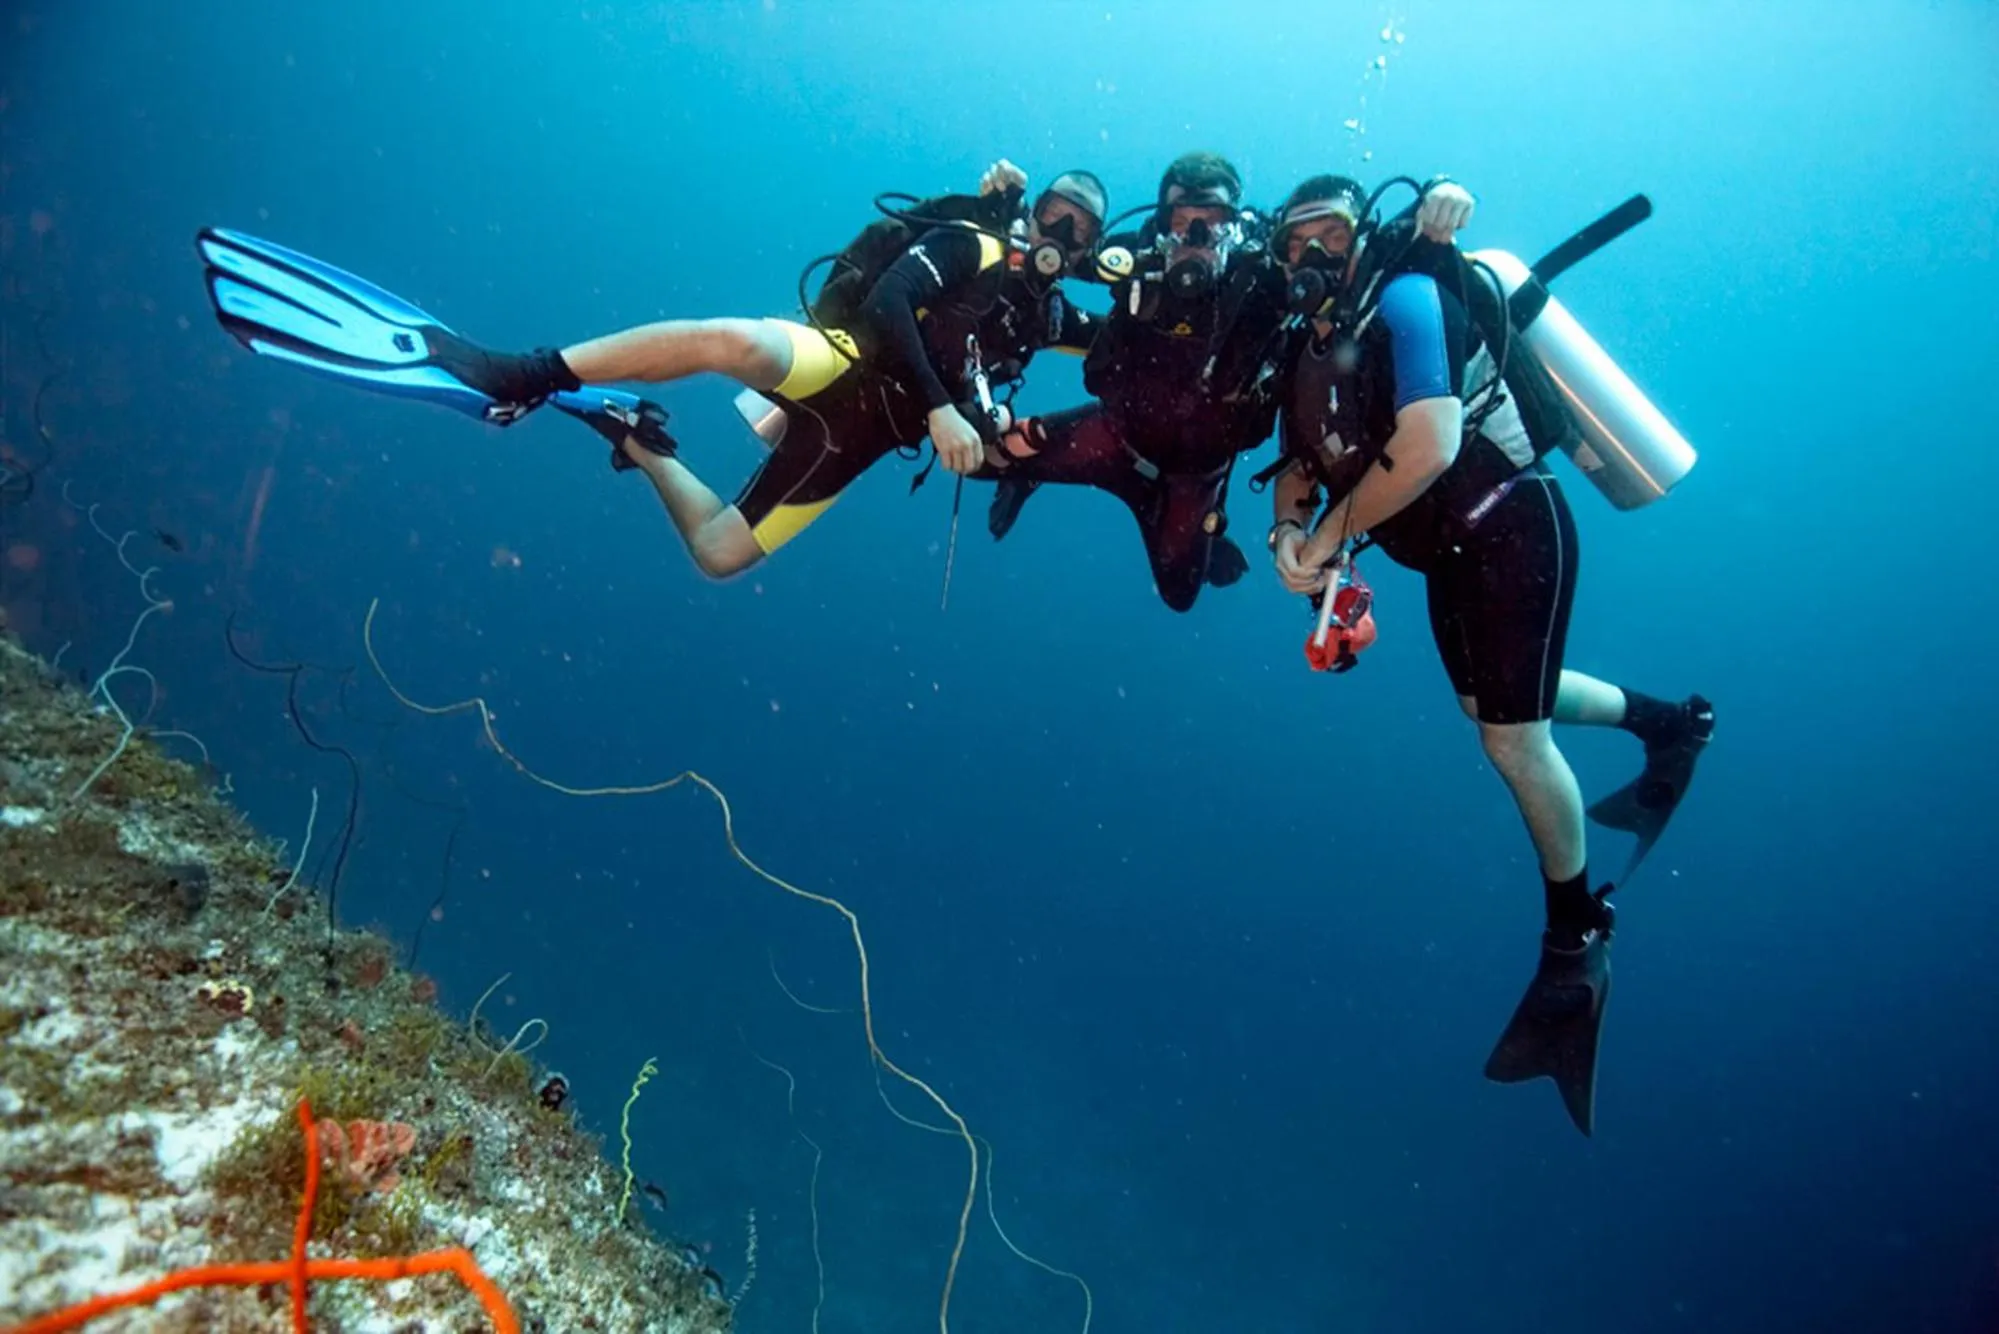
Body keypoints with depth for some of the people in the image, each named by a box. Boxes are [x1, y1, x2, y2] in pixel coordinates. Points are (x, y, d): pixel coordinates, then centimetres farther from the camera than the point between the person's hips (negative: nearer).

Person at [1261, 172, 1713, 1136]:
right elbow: (1302, 460, 7)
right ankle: (1666, 723, 46)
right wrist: (1289, 529, -15)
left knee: (1513, 737, -6)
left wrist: (1334, 531, -19)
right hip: (1450, 549, 9)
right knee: (1491, 701, 22)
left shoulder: (1405, 298, -18)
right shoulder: (1313, 344, 6)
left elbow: (1428, 449, -28)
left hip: (1512, 531, -9)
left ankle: (1578, 943, 14)